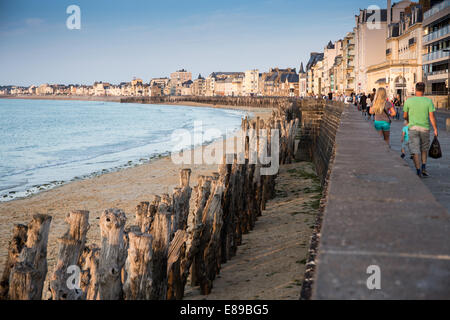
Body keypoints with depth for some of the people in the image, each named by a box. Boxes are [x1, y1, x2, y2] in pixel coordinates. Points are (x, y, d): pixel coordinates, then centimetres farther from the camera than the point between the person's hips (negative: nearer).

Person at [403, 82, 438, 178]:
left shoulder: (409, 101, -3)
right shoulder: (428, 101, -5)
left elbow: (405, 116, 6)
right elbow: (432, 117, -7)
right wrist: (435, 129, 0)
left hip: (413, 128, -1)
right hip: (425, 128, 1)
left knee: (415, 151, 0)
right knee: (424, 149, 19)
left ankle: (418, 171, -6)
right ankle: (424, 168, 9)